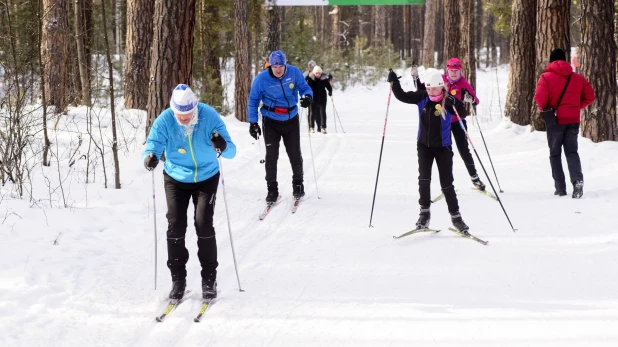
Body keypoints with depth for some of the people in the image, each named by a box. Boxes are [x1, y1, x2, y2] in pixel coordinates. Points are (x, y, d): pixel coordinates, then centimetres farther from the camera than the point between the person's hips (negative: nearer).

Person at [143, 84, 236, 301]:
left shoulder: (209, 116, -23)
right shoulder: (164, 120, -21)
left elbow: (231, 151, -23)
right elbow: (153, 146, -21)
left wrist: (223, 147, -48)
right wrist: (150, 158, -46)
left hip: (206, 177, -1)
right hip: (176, 179, 1)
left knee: (204, 224, -11)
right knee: (175, 226, -6)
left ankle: (209, 278, 2)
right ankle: (178, 279, 6)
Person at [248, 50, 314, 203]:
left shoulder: (294, 72, -13)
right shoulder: (261, 78, -15)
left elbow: (304, 87, 0)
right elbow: (253, 100, -3)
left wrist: (308, 96, -25)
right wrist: (253, 122, -5)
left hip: (291, 120, 1)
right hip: (271, 121, -1)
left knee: (295, 154, 8)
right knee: (271, 156, -3)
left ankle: (298, 185, 27)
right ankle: (272, 189, 7)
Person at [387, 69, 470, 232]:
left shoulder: (448, 101, -17)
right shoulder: (422, 97, -6)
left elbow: (463, 114, -25)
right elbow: (403, 96, 0)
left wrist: (454, 103, -42)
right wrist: (394, 83, -13)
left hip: (443, 147, -3)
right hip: (424, 145, 3)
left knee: (447, 184, 0)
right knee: (424, 179, -7)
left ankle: (455, 216, 12)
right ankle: (424, 212, 5)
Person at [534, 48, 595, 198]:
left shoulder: (546, 77, -9)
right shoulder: (577, 78, 4)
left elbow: (540, 99, -17)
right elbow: (589, 96, 5)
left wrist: (544, 109, 4)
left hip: (555, 120, -3)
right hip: (573, 120, 3)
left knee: (555, 153, 10)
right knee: (572, 152, 10)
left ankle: (560, 188, 4)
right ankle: (577, 179, -16)